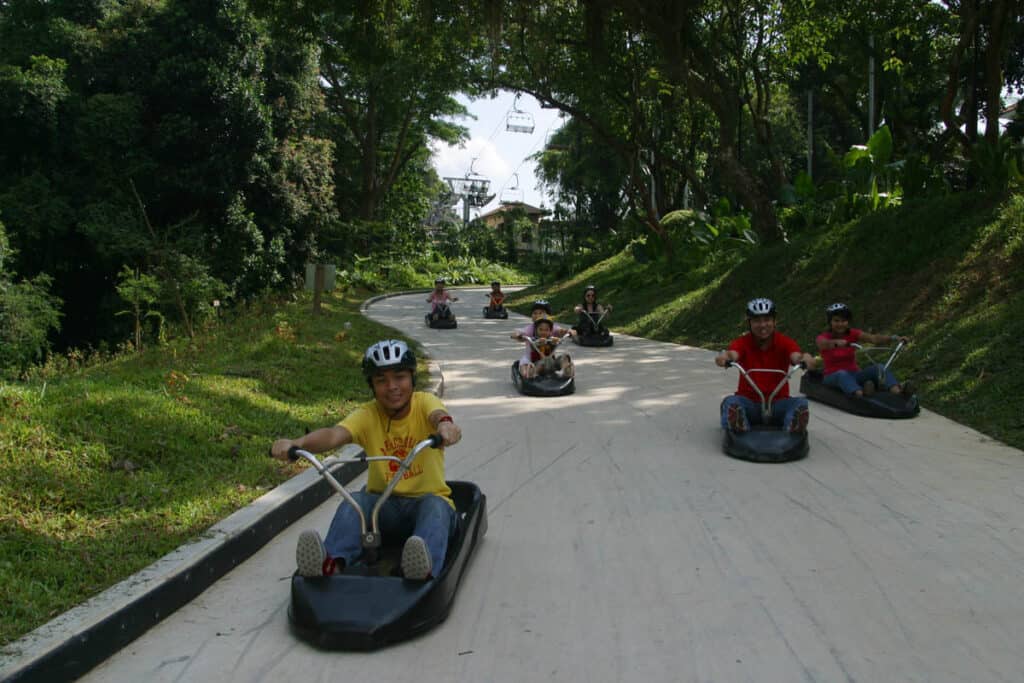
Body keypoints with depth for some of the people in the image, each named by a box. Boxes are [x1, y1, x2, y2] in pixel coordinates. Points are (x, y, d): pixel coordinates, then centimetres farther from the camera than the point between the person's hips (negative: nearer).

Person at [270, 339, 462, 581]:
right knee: (353, 502, -27)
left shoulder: (424, 402, -7)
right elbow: (335, 434, -24)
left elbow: (438, 414, -32)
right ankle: (331, 562, -49)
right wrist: (295, 443, -46)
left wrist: (445, 424, -59)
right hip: (384, 503, 2)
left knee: (434, 505, -33)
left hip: (428, 500, -1)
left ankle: (425, 566, -57)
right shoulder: (367, 414, -4)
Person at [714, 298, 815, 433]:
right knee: (731, 401, -31)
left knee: (801, 402, -28)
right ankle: (738, 424, -57)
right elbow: (733, 354, -27)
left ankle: (794, 425, -52)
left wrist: (805, 358, -51)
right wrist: (725, 356, -52)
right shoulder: (742, 342, -3)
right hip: (749, 401, 0)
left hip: (778, 403, 1)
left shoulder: (784, 342, -3)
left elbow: (795, 356, -26)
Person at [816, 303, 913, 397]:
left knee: (879, 368, -22)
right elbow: (824, 344, -33)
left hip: (854, 375, 4)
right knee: (842, 374, -37)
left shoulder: (852, 334, 4)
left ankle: (898, 391, -48)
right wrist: (836, 343, -56)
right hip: (833, 377, -3)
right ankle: (861, 394, -64)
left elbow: (874, 338, -14)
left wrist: (894, 338, -32)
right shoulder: (823, 337, -6)